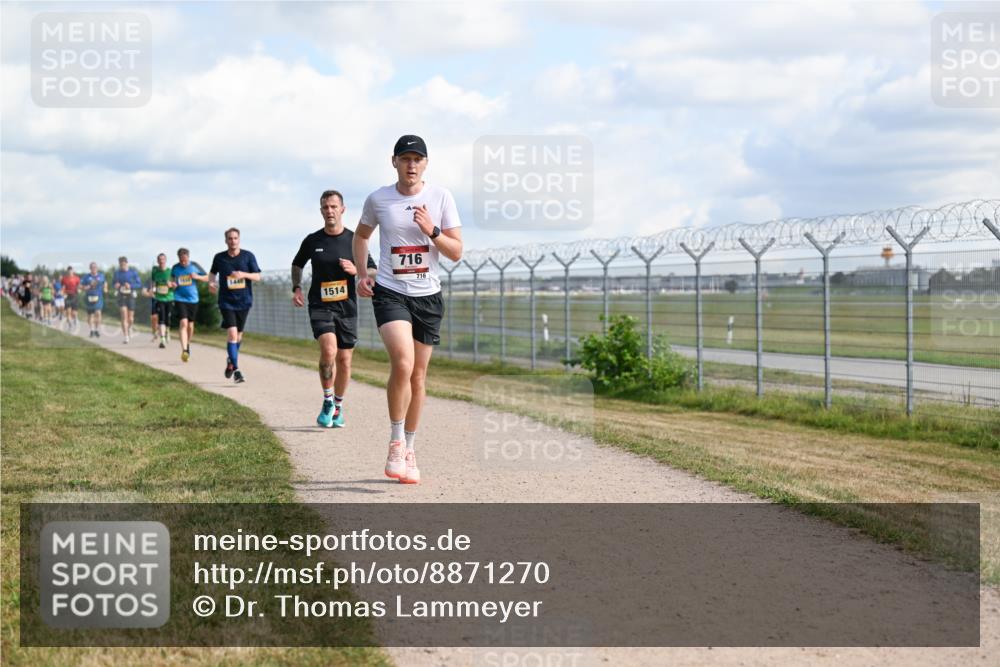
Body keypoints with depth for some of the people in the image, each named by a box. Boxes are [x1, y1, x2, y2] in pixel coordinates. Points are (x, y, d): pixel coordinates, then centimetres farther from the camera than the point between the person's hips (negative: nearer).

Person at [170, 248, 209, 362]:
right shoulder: (175, 268, 1)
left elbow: (207, 278, 6)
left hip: (193, 299, 1)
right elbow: (172, 279, 17)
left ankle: (188, 345, 37)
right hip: (180, 300, -1)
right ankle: (184, 350, -23)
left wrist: (197, 277, -13)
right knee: (183, 323, -17)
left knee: (190, 325, 12)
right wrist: (173, 285, -6)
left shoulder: (195, 266, -1)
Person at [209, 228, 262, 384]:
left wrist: (243, 274, -21)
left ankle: (231, 360, 40)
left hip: (244, 301, 2)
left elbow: (257, 276, -3)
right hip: (226, 302, -2)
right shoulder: (219, 258, -1)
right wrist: (211, 282, -5)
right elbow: (212, 272, 17)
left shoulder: (248, 256, -2)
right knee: (232, 333, -15)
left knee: (238, 334, 13)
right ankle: (236, 370, -14)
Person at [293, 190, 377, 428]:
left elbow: (373, 272, 5)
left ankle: (338, 407, 24)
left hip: (347, 307, 1)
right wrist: (296, 288, 6)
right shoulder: (312, 241, 4)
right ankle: (327, 402, -6)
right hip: (320, 306, -1)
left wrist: (355, 270, -15)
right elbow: (297, 265, 21)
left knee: (344, 359, 4)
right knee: (328, 350, -23)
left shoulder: (354, 240, 1)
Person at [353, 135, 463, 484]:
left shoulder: (441, 197, 0)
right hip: (389, 292, -2)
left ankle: (408, 451, 23)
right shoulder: (378, 199, 0)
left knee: (418, 376, 8)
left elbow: (456, 253, 0)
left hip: (428, 296, 2)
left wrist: (432, 231, -16)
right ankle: (396, 444, -9)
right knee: (402, 363, -23)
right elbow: (361, 235, 19)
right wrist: (361, 274, 8)